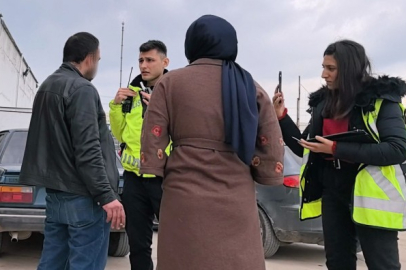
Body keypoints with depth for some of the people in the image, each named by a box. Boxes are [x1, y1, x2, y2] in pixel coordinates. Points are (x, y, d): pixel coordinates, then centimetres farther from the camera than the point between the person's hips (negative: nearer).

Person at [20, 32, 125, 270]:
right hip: (82, 196, -9)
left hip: (55, 191, 10)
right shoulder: (82, 89, -13)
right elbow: (87, 150, -21)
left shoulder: (47, 87, 17)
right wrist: (106, 195, -20)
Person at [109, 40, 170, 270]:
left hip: (165, 176, -4)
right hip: (134, 176, 5)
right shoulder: (131, 93, 11)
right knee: (138, 243, 13)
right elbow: (120, 135, 16)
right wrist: (116, 106, 2)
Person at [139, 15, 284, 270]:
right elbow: (273, 162, 0)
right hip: (238, 203, 2)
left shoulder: (171, 82, 1)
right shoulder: (252, 88, 6)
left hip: (184, 202, -1)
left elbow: (151, 153, -6)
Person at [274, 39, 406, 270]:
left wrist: (337, 149, -23)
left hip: (371, 195, -6)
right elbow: (304, 149, 14)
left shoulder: (381, 99, -9)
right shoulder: (323, 103, 9)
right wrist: (281, 116, 1)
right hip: (332, 194, 6)